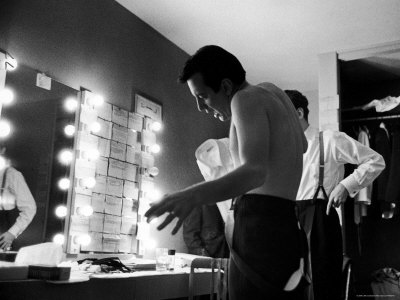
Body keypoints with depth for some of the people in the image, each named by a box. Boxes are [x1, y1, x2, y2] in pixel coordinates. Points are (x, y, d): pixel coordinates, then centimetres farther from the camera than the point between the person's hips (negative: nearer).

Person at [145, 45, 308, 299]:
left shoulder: (247, 97, -5)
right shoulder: (272, 90, 21)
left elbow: (256, 171, -21)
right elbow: (302, 147, 37)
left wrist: (194, 195, -36)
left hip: (261, 227, -10)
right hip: (286, 228, 10)